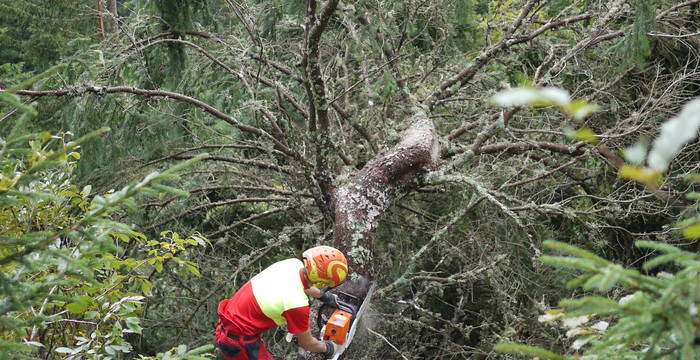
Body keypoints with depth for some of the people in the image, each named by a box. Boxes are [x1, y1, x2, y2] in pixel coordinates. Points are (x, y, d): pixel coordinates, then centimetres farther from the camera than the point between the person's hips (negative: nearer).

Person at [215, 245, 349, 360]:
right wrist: (328, 348, 11)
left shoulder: (293, 263, -10)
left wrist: (325, 296, 35)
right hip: (238, 342, -8)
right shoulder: (297, 304, -30)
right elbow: (307, 344, -9)